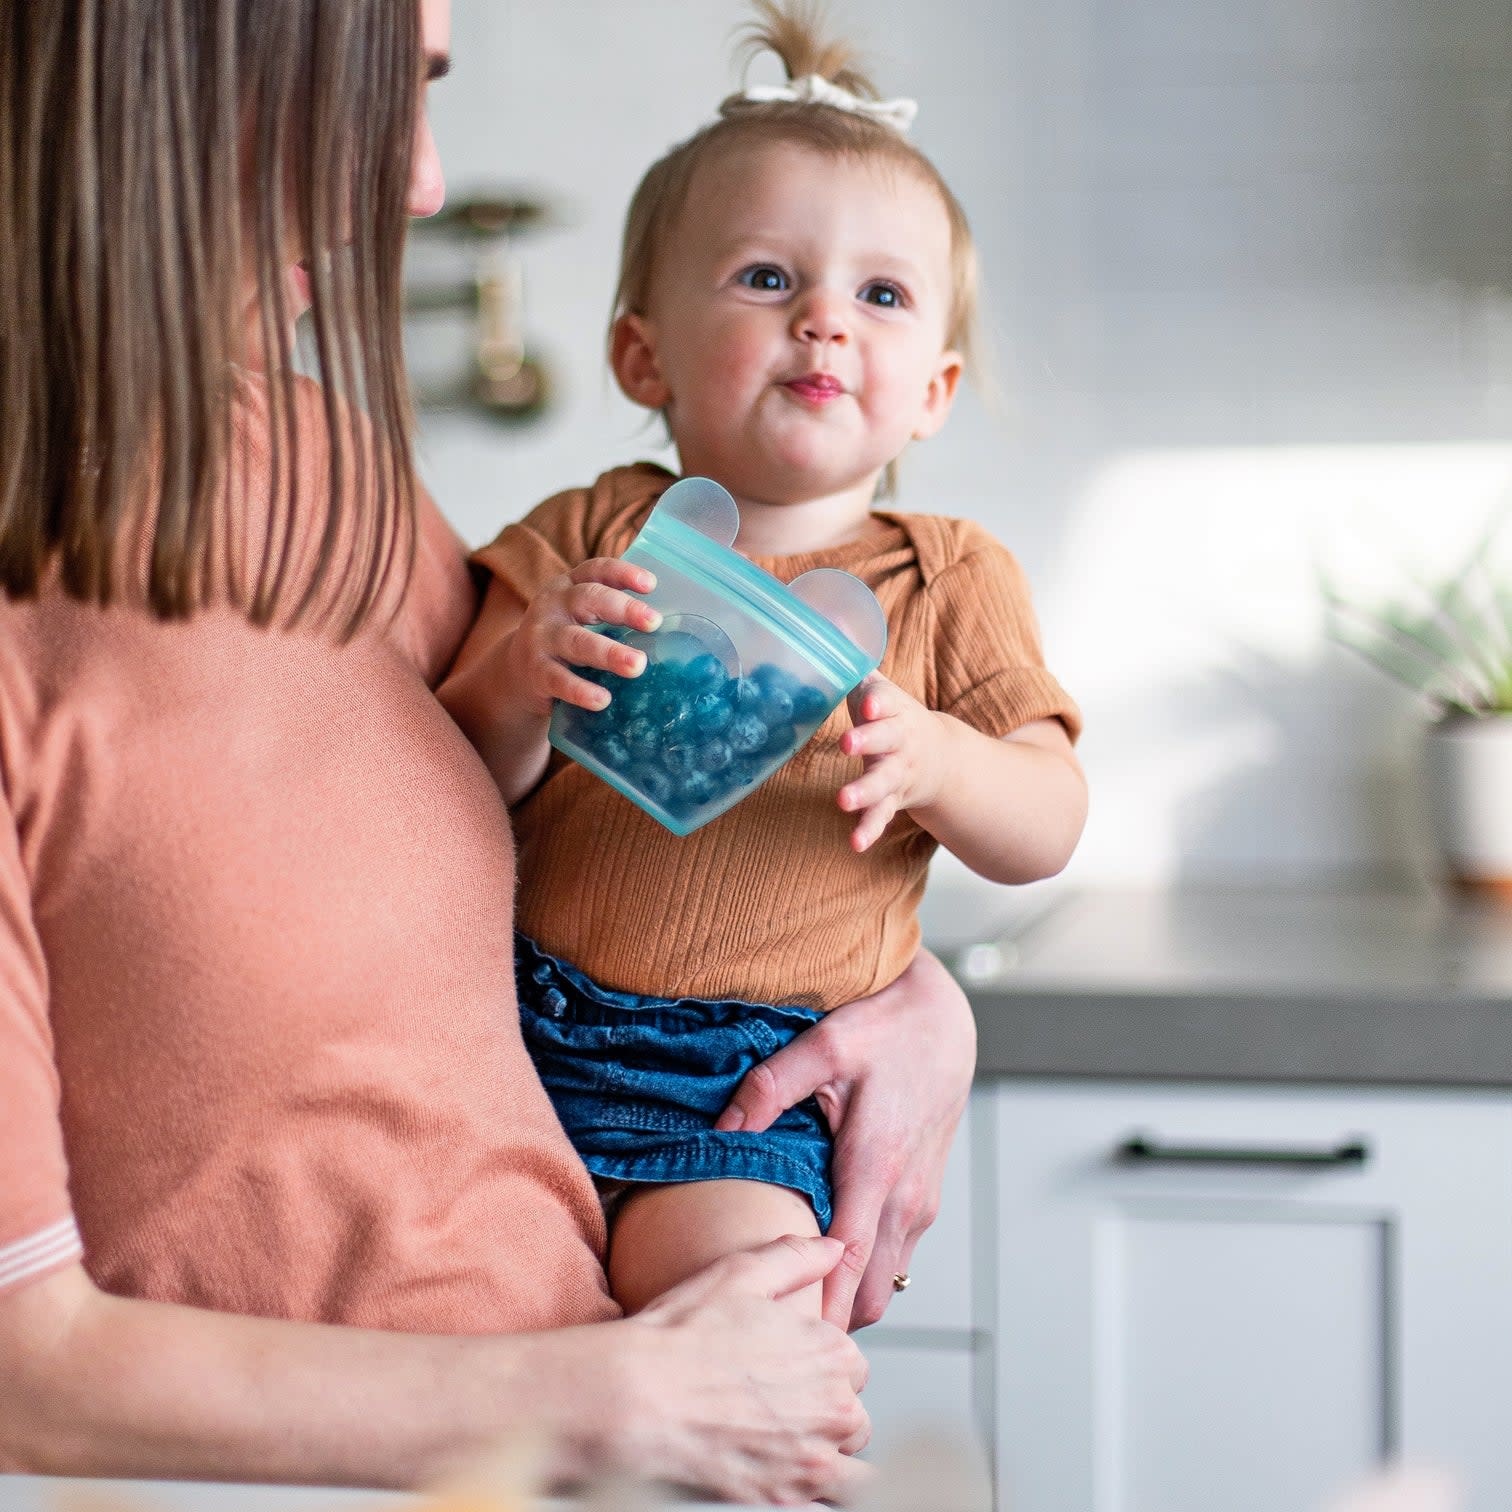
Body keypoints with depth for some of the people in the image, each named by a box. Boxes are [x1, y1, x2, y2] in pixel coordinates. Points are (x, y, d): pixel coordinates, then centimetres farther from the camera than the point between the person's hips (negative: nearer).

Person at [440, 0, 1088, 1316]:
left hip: (757, 1068, -2)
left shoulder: (952, 582, 5)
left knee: (726, 1253, -28)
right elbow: (465, 789, 1)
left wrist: (934, 762, -20)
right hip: (540, 1015, 2)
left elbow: (1048, 828, 2)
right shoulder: (587, 539, 5)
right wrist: (516, 681, -22)